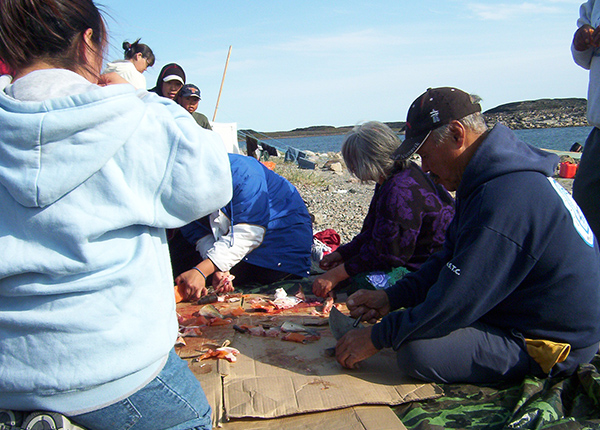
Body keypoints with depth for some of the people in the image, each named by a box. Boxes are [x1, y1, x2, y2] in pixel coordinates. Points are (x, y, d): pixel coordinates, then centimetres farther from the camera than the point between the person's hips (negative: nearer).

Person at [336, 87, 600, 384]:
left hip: (553, 344, -9)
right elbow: (451, 259, 9)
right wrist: (391, 297, 2)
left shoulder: (506, 200, -31)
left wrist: (377, 338, -16)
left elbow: (457, 300, -28)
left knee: (417, 352, -25)